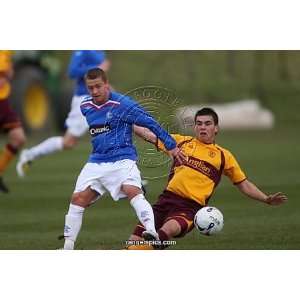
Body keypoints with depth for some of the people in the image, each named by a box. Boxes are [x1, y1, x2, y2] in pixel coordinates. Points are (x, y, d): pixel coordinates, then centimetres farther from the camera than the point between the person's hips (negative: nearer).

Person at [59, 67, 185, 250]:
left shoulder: (122, 104, -11)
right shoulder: (85, 107, 9)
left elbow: (150, 123, -7)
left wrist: (170, 145, -5)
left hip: (122, 159, -6)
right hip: (96, 162, 6)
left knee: (133, 191, -30)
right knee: (78, 199, -3)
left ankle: (152, 232, -45)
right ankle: (68, 247, 5)